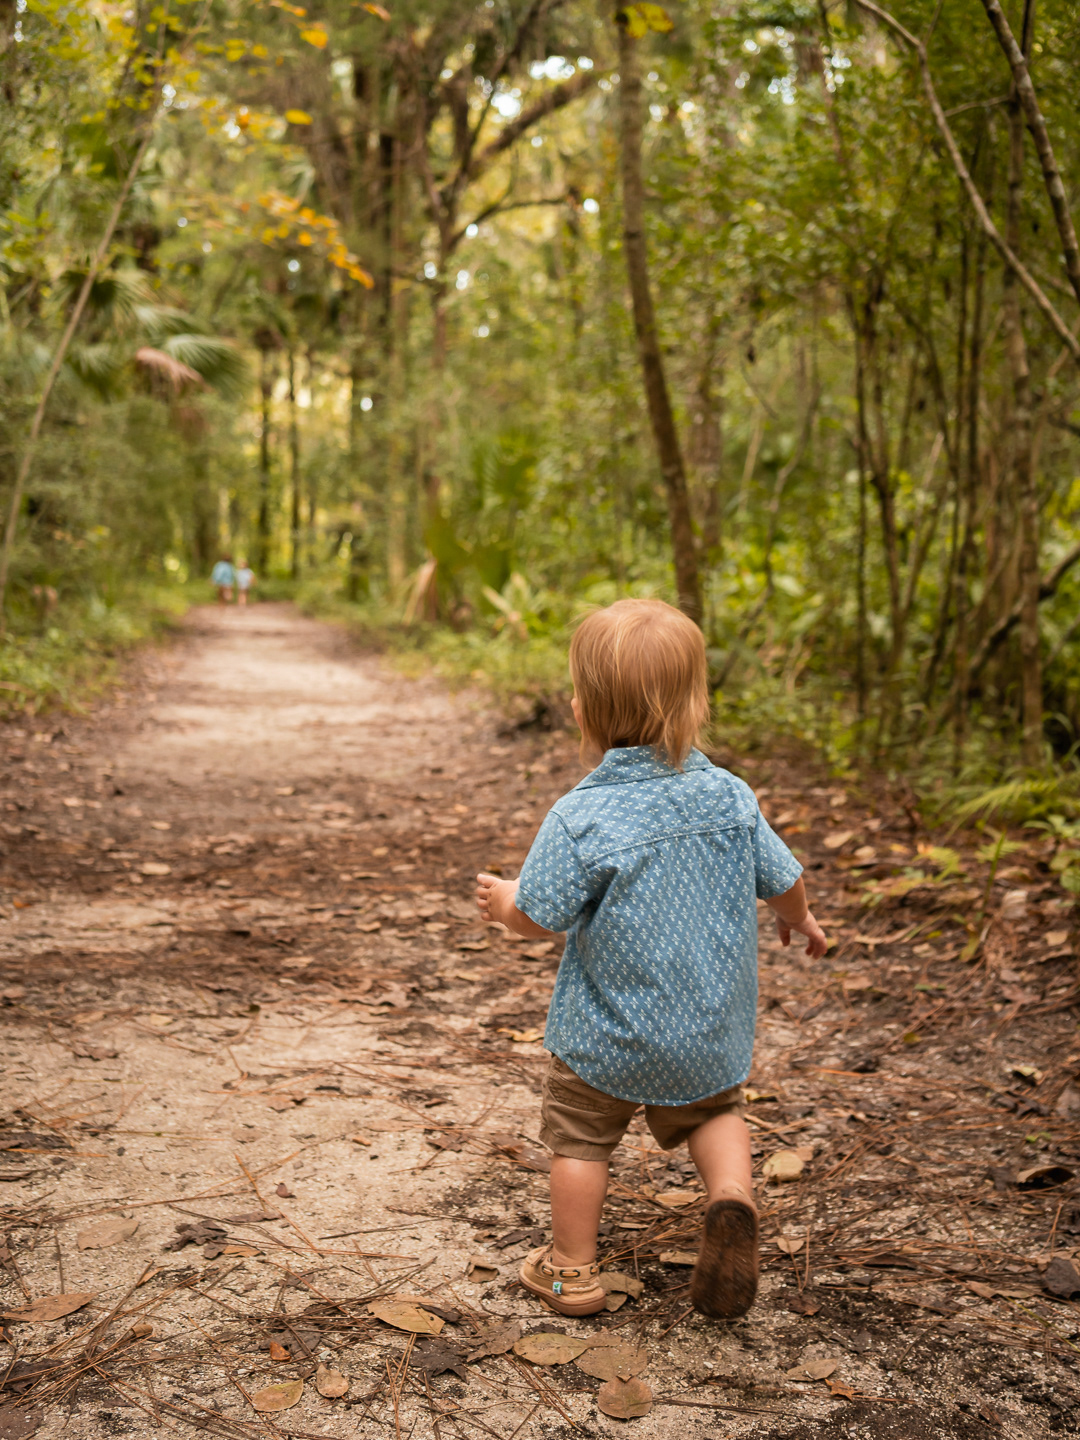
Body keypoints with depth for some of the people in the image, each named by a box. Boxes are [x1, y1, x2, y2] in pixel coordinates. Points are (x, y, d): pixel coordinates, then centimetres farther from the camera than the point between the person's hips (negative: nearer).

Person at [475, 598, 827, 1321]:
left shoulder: (580, 817, -23)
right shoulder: (731, 796, -9)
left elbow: (540, 916, -18)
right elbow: (782, 879, 3)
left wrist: (503, 902, 6)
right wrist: (799, 919, 26)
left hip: (605, 1036, -3)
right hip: (712, 1030, 4)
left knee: (580, 1134, 17)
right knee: (714, 1108, 27)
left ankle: (572, 1269, 29)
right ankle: (734, 1199, 2)